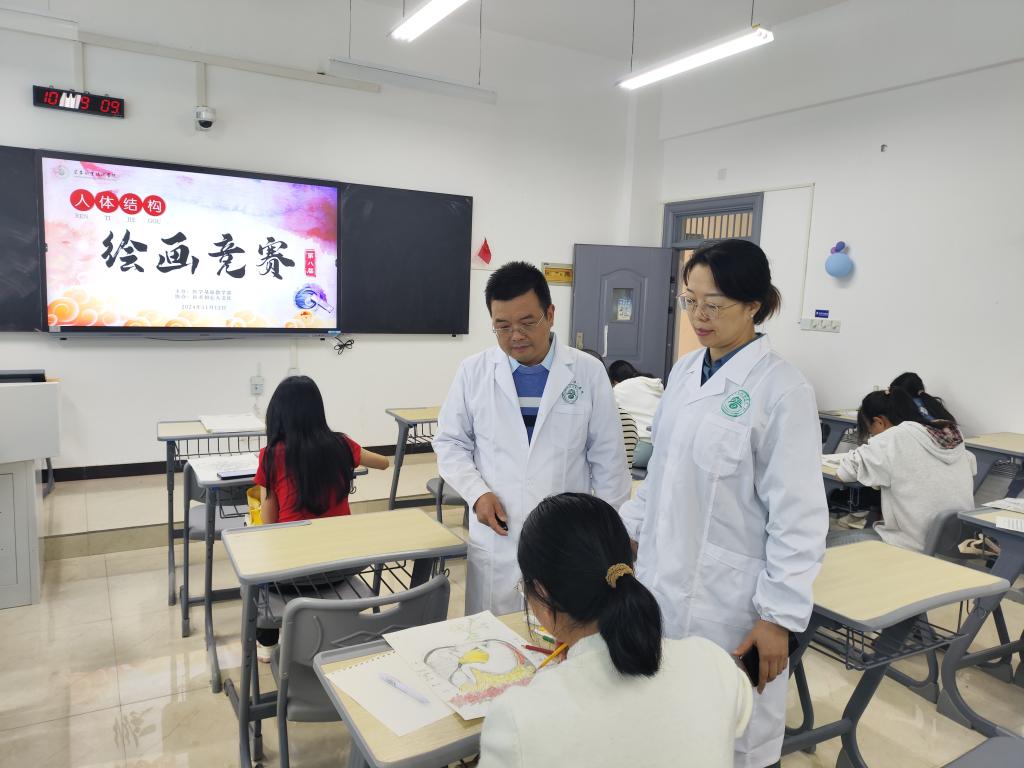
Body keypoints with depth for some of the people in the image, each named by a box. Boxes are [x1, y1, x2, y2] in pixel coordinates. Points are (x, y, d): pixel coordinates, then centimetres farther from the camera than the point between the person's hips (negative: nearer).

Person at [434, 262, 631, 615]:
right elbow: (450, 443, 8)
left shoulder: (589, 372, -2)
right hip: (496, 542, 1)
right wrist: (477, 492, -8)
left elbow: (608, 459, 2)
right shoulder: (473, 372, -1)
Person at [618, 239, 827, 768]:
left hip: (727, 601, -6)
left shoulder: (781, 390, -16)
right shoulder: (685, 371, 4)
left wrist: (780, 616, -13)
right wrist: (629, 530, 14)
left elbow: (798, 516, -14)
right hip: (662, 583, 6)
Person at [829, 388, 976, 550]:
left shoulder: (894, 438, -14)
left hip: (916, 547, -8)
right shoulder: (950, 434, 5)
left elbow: (845, 471, -11)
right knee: (869, 530, 29)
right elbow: (970, 462, 25)